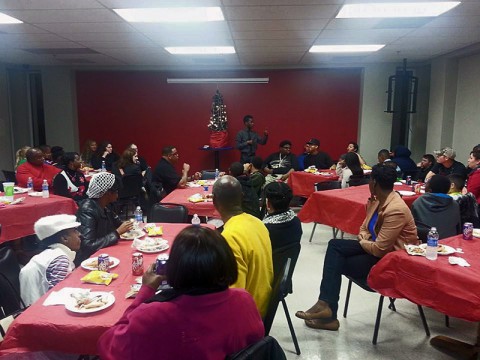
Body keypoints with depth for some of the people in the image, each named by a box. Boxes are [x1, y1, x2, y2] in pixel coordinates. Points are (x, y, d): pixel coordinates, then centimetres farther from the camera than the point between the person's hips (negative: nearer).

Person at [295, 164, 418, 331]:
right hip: (377, 246, 9)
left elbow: (380, 249, -27)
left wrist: (361, 243, -8)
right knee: (334, 245, -8)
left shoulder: (395, 210, -26)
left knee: (338, 263, -13)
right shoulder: (377, 200, 4)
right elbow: (364, 227, 15)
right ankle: (326, 304, -13)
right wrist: (363, 239, -6)